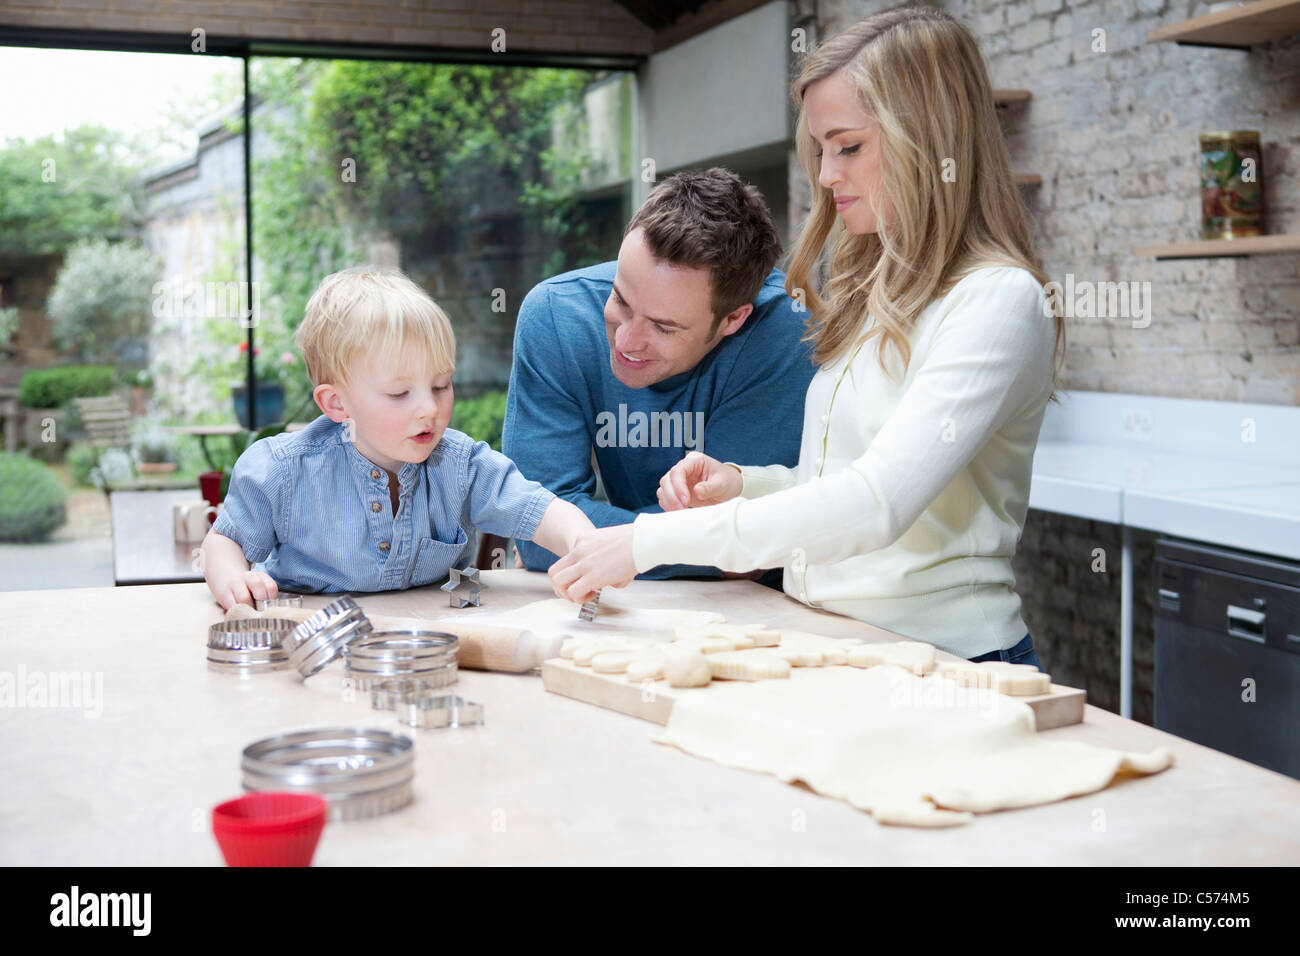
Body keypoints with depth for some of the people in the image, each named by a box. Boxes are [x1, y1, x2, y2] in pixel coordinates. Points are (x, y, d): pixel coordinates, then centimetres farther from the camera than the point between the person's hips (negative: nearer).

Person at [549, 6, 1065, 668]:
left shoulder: (999, 301, -11)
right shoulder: (867, 293, 15)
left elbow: (877, 505, -22)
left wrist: (651, 541, -22)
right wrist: (741, 485, 1)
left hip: (945, 660, -6)